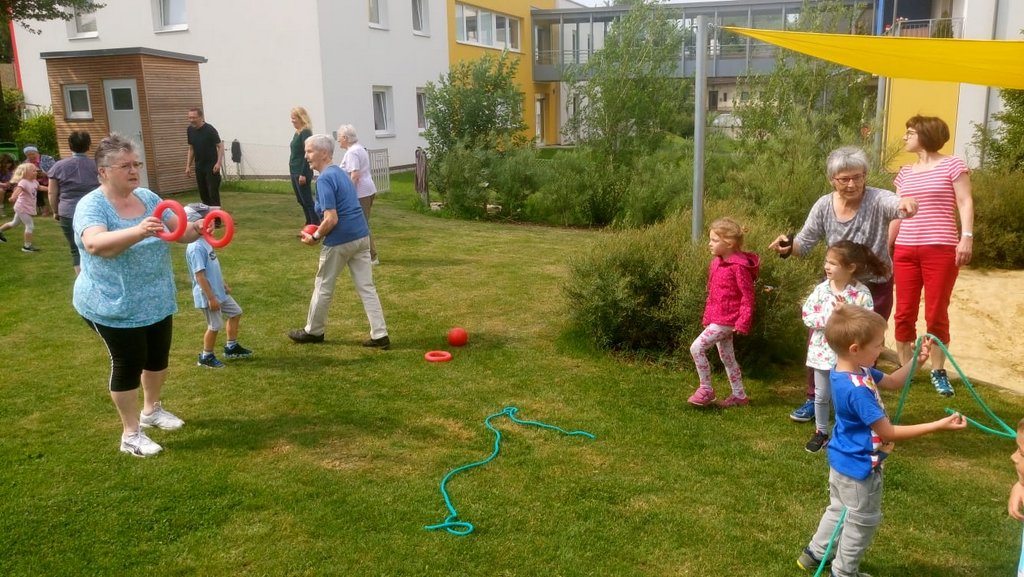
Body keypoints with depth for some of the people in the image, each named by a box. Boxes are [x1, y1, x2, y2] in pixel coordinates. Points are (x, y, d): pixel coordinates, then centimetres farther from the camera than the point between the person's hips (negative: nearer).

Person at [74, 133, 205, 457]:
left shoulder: (148, 197, 1)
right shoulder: (91, 205, -17)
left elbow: (179, 232, -2)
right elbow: (96, 244, -37)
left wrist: (197, 228, -25)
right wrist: (138, 231, -52)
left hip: (156, 301, 6)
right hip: (114, 307, -6)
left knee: (158, 357, 18)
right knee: (128, 364, 3)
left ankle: (151, 409, 42)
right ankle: (130, 433, 19)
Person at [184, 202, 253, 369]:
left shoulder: (205, 241, 5)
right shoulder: (196, 247, -25)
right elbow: (200, 276, -26)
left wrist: (224, 284, 23)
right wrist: (211, 298, -24)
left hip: (219, 291, 10)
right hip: (209, 295, -10)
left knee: (235, 313, 20)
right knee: (215, 326, 3)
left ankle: (231, 347, 33)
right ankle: (206, 357, 22)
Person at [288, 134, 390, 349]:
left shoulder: (324, 179, -16)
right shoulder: (340, 172, 13)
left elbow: (331, 219, -22)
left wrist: (315, 237, -6)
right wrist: (320, 229, 20)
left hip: (340, 241, -8)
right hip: (361, 236, 8)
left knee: (323, 287, 11)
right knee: (366, 287, 8)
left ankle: (314, 331, 28)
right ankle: (380, 335, 6)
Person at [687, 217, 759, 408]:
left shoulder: (739, 266, -19)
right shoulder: (717, 262, 7)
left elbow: (748, 296, -17)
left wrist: (743, 322, -19)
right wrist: (707, 316, 16)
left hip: (727, 320, -9)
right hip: (717, 318, 9)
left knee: (696, 347, -13)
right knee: (727, 356, 16)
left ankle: (706, 390, 0)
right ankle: (739, 396, 28)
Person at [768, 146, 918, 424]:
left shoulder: (877, 200, -21)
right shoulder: (824, 206, -9)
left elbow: (896, 204, -44)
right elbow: (804, 242, -4)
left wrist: (907, 202, -68)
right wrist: (788, 246, -27)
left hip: (875, 288, -3)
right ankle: (814, 399, 25)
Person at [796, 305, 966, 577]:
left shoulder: (847, 371, -6)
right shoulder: (857, 390, -35)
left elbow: (892, 382, 9)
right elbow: (889, 433, -29)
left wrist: (916, 360, -6)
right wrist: (938, 425, -28)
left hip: (843, 460, 9)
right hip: (859, 467, -9)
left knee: (839, 509, 29)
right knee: (863, 522, 15)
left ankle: (814, 553, 45)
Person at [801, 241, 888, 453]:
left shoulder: (861, 293, -15)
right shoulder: (822, 288, -5)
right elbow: (807, 315, -8)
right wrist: (828, 317, -21)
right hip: (822, 351, 3)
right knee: (821, 395, 15)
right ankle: (821, 432, 32)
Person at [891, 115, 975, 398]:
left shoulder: (952, 165, 2)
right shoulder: (905, 173, 16)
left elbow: (965, 203, -3)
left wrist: (967, 237, -15)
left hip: (941, 250, -4)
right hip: (905, 251, 4)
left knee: (936, 314, 0)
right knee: (904, 314, 3)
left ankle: (939, 372, 14)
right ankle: (905, 370, 14)